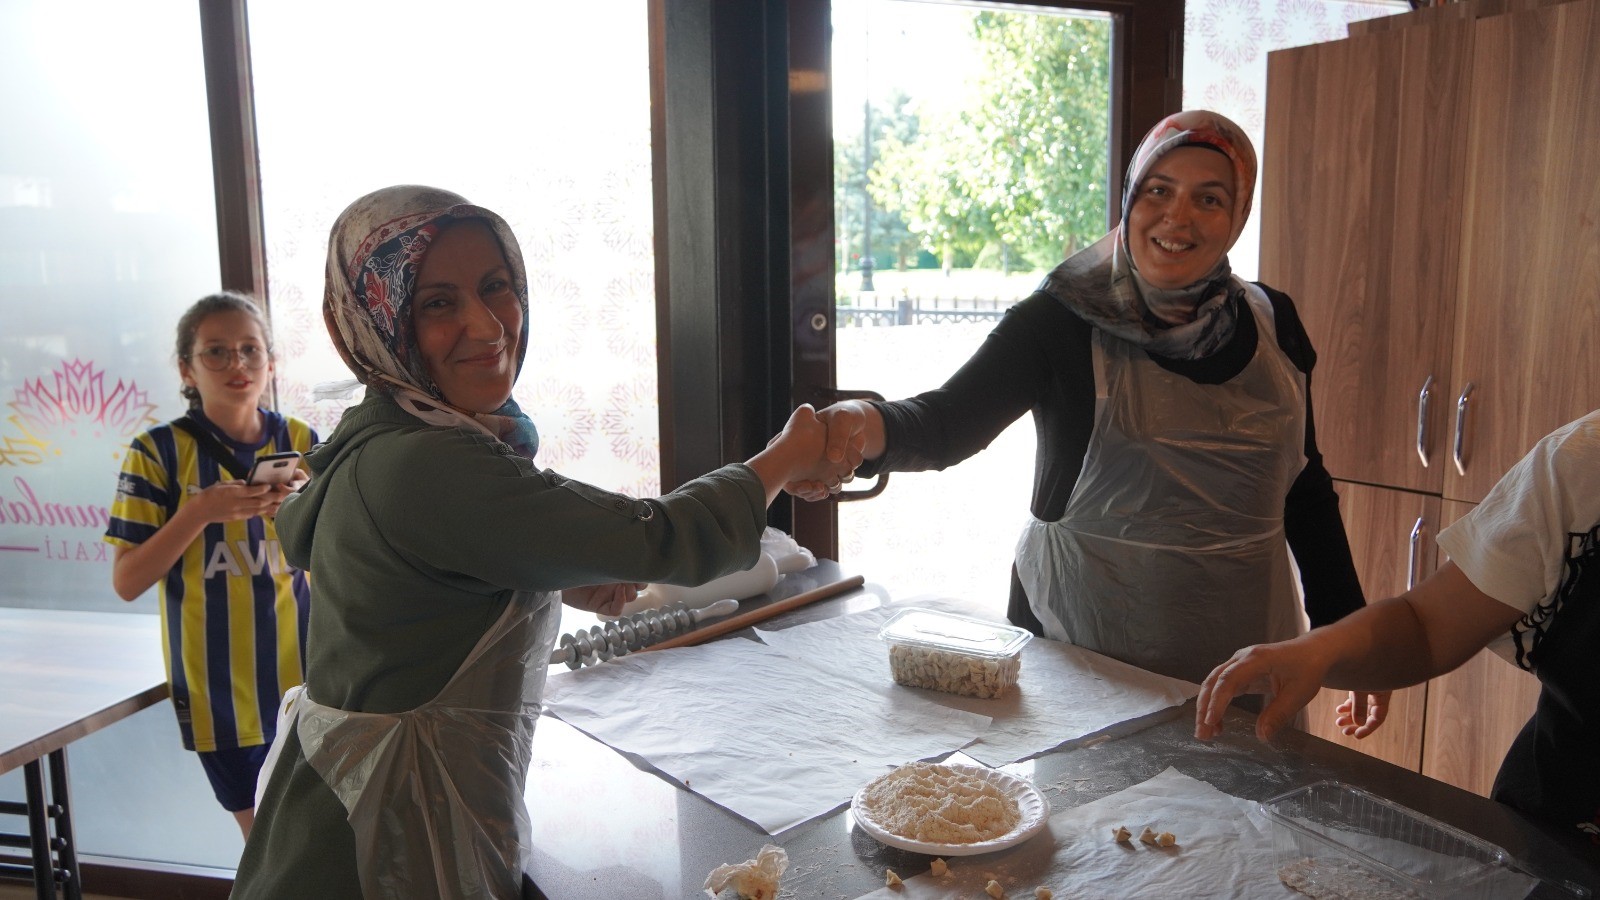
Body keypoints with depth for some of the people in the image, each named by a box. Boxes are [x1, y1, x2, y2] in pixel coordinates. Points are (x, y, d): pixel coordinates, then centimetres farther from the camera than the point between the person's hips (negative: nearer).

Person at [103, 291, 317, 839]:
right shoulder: (158, 452, -6)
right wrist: (200, 512, -21)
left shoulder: (299, 441, 2)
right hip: (219, 685, -2)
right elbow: (126, 583, -7)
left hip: (303, 675, 2)